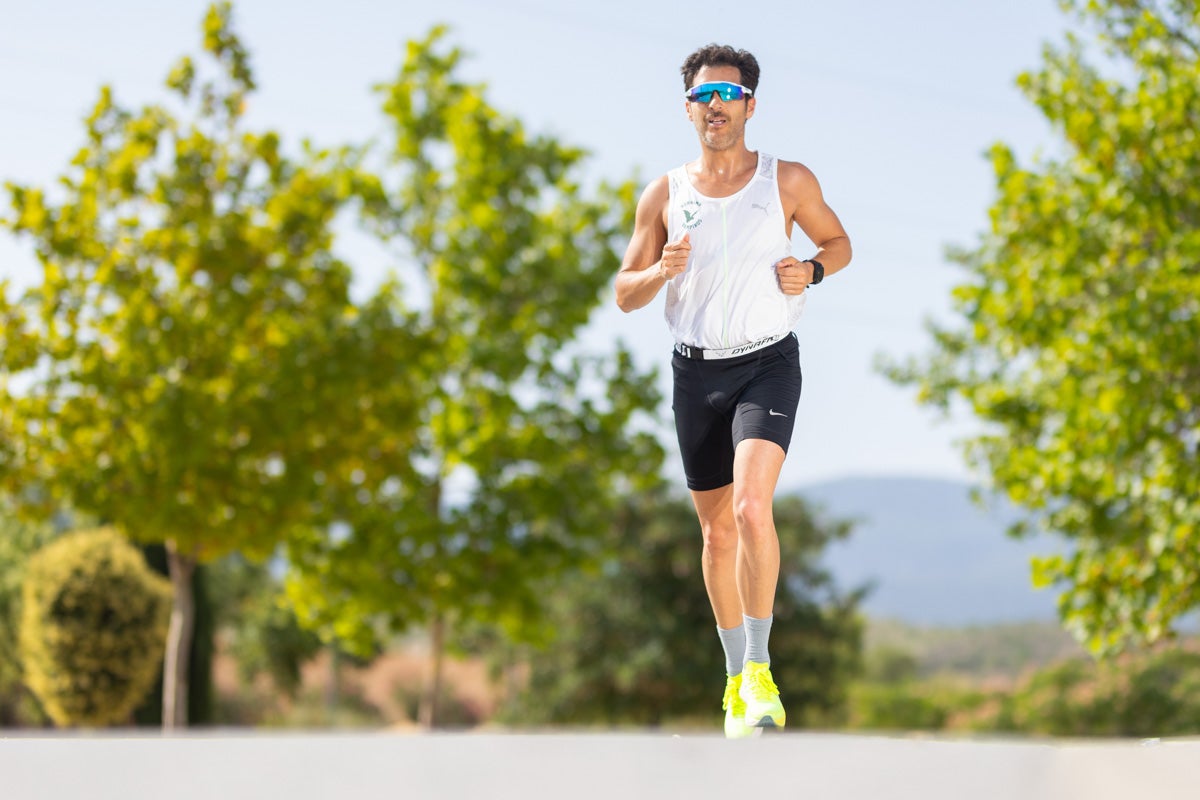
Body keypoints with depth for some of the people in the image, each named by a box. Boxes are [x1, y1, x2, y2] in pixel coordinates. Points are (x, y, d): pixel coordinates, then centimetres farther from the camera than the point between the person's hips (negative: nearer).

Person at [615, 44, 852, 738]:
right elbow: (625, 294, 8)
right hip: (696, 369, 3)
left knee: (751, 506, -24)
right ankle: (735, 678, 25)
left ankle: (760, 669, -16)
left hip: (768, 365, -3)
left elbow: (839, 242, 15)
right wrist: (661, 271, -13)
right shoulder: (664, 195, 5)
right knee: (717, 530, 10)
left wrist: (813, 271, -6)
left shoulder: (789, 181, 1)